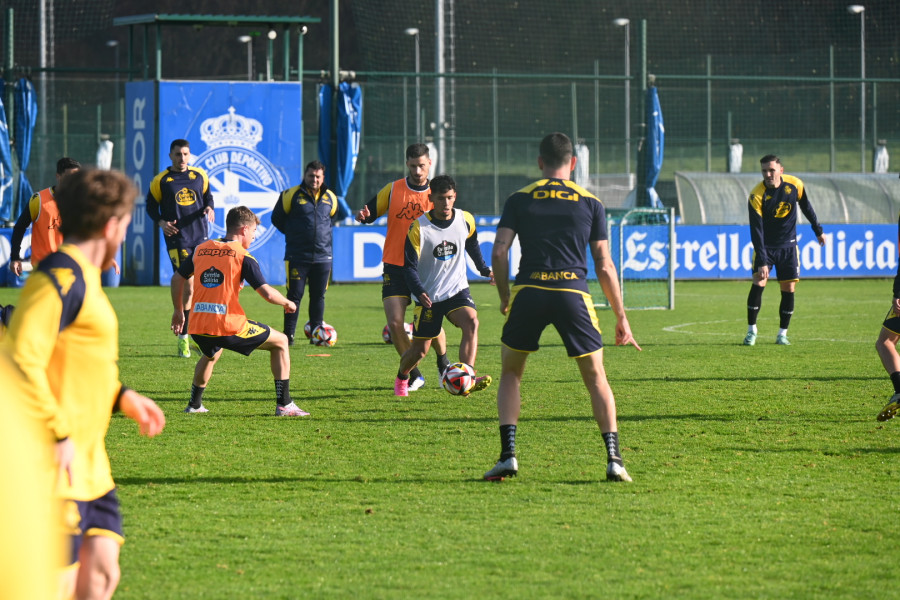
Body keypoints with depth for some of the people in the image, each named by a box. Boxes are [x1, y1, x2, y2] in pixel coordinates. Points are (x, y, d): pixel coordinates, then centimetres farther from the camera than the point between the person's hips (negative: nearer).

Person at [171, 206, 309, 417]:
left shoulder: (201, 249, 12)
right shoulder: (243, 257, -4)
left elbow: (177, 278, 20)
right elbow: (267, 293, -10)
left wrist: (178, 311, 32)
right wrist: (287, 303, 10)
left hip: (198, 328, 6)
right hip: (229, 326, -6)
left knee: (211, 354, 41)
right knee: (280, 342, 13)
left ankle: (194, 405, 40)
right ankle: (284, 405, 8)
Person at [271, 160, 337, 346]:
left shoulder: (330, 198, 7)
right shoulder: (292, 195, -3)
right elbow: (277, 218, 8)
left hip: (322, 256, 3)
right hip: (297, 256, -3)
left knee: (318, 296, 7)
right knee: (294, 295, -3)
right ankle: (288, 335, 2)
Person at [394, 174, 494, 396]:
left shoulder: (466, 220, -4)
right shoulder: (418, 228, -14)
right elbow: (409, 266, -12)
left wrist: (484, 269, 24)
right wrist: (420, 293, -25)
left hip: (457, 289, 2)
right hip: (428, 295, -2)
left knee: (471, 322, -28)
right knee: (420, 349, 4)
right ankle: (401, 378, 37)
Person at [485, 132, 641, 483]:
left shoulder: (519, 200, 11)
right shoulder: (590, 203, 11)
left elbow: (499, 251, 1)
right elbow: (604, 266, 8)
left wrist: (505, 297, 15)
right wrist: (621, 318, 14)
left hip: (528, 292, 0)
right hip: (573, 293, 0)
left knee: (510, 374, 18)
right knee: (596, 378, 12)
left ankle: (508, 454, 3)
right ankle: (613, 458, -2)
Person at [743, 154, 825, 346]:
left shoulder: (795, 185, -12)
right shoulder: (756, 196, -21)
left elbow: (806, 207, 8)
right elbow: (756, 231, -22)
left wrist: (818, 230, 16)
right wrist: (762, 262, -27)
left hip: (788, 246, 2)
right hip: (766, 246, -2)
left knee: (789, 289, -1)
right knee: (758, 283, -14)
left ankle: (782, 334, 10)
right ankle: (751, 331, -2)